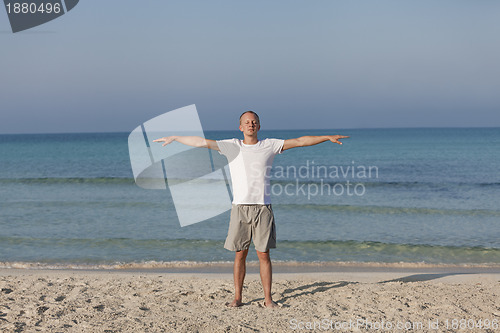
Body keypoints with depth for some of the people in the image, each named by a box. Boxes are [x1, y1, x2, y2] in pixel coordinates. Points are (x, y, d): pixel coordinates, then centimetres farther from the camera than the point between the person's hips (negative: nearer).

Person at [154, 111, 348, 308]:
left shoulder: (270, 146, 8)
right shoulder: (232, 146, 7)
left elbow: (300, 141, 8)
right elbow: (202, 142, 2)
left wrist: (328, 137, 6)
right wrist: (173, 138, -4)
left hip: (263, 208, 0)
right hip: (240, 208, 0)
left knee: (264, 255, 1)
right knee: (240, 254, 3)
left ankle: (268, 299, 9)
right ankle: (237, 298, 12)